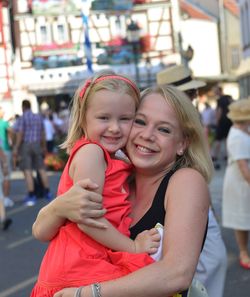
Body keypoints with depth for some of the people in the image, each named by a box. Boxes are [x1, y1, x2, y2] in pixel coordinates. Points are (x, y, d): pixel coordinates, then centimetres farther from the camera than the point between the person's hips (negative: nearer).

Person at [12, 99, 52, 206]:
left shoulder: (22, 118, -10)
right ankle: (47, 193, 17)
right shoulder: (39, 117, 7)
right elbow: (42, 134, 10)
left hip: (25, 145, -5)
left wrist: (15, 148, -16)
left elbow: (20, 134, -17)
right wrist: (44, 147, 19)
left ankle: (31, 196, -8)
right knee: (41, 169, 12)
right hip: (36, 145, 5)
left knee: (27, 171, -5)